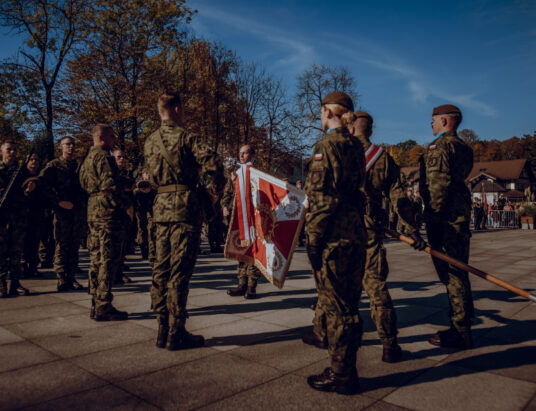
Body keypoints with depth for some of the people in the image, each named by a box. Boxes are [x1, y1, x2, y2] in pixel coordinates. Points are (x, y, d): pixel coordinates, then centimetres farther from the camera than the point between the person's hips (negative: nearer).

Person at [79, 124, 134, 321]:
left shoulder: (87, 158, 22)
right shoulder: (103, 157, -9)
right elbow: (110, 185, -20)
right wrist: (127, 205, -13)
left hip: (93, 212, 10)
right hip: (107, 211, -10)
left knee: (97, 259, 13)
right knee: (108, 260, -7)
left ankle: (96, 305, 19)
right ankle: (103, 307, -4)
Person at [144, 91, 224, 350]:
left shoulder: (150, 141, 14)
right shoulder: (185, 137, -7)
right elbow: (213, 164, -19)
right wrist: (214, 192, -4)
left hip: (161, 208, 7)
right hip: (185, 207, -7)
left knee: (161, 269, 11)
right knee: (180, 271, -4)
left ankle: (163, 329, 18)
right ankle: (176, 333, 2)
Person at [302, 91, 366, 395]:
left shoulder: (328, 145, -14)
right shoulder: (356, 145, 13)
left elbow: (322, 198, -19)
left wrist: (313, 238, -15)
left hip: (334, 235, -9)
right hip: (356, 231, 10)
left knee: (336, 301, 0)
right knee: (344, 296, 25)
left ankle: (343, 375, 12)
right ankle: (323, 334, 49)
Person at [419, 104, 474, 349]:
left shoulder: (439, 146, -10)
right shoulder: (462, 147, 19)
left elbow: (438, 184, -18)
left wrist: (434, 216, -15)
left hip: (444, 217, -10)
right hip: (460, 215, 10)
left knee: (451, 275, -5)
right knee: (457, 272, 15)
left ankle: (460, 333, 3)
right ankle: (462, 326, 25)